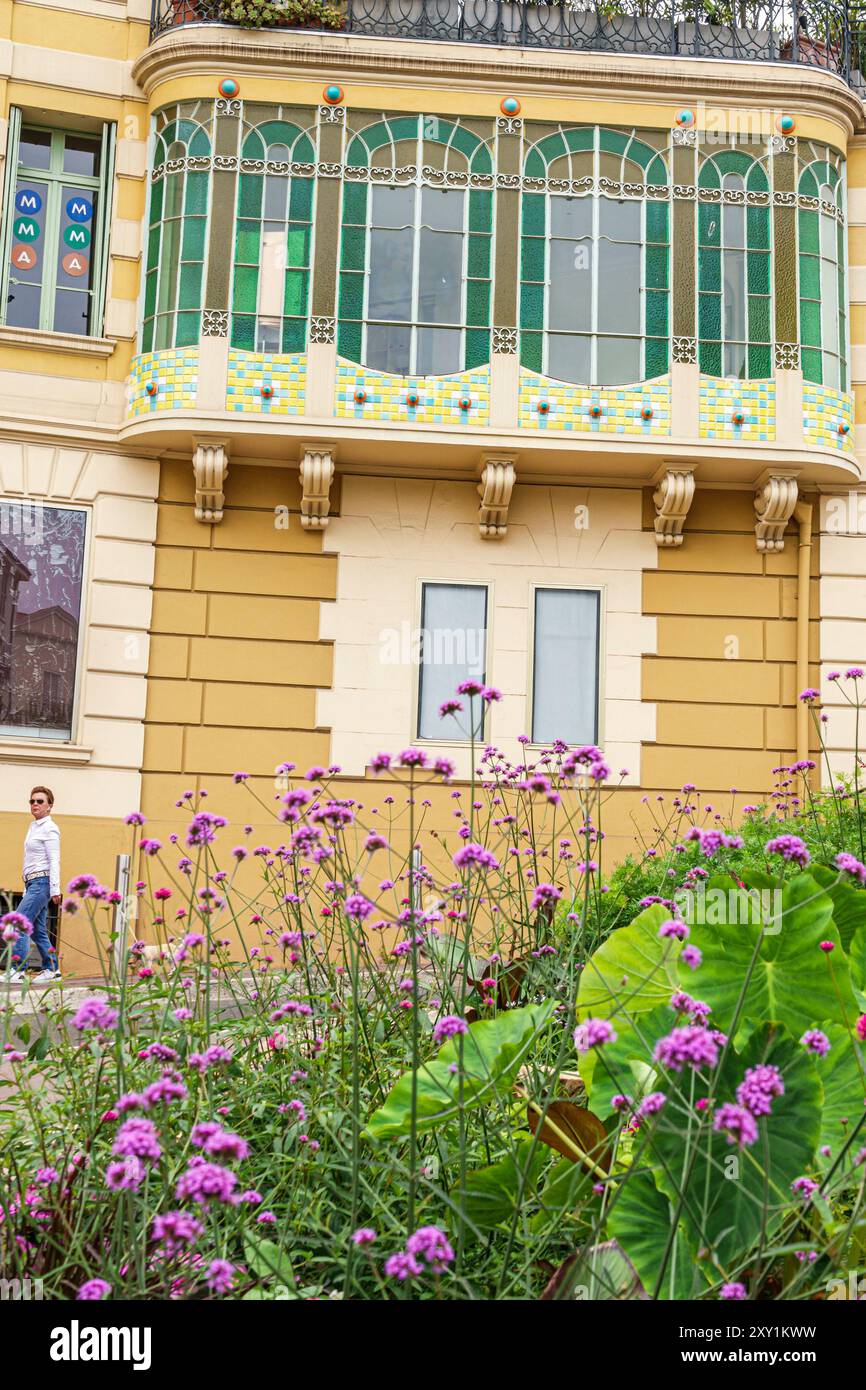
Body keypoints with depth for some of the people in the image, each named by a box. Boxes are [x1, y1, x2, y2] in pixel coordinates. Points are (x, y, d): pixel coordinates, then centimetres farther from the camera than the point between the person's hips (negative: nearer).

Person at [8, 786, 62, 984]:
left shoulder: (49, 828, -8)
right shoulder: (33, 827, 17)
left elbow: (54, 860, -14)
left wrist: (55, 889, -20)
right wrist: (27, 888, 19)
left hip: (42, 881, -9)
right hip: (32, 882, 9)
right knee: (38, 930, 10)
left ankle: (18, 970, -16)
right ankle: (51, 969, 16)